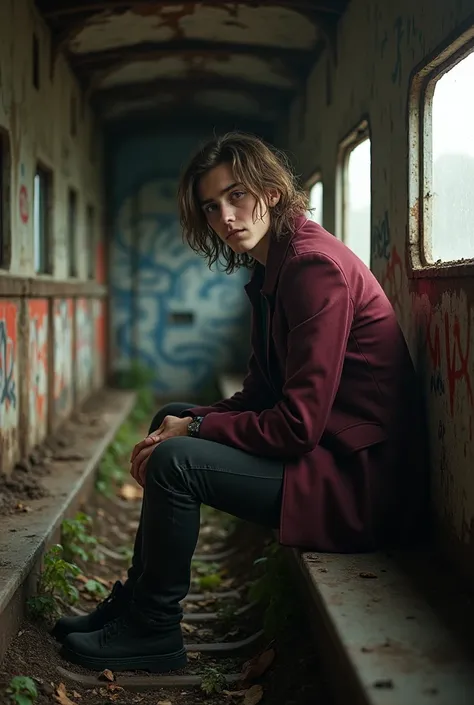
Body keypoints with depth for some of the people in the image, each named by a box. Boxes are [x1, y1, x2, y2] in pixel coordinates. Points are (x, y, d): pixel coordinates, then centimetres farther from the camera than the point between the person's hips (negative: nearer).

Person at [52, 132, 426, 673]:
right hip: (322, 451, 11)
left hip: (355, 480, -11)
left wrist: (192, 429, -13)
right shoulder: (270, 271, 12)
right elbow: (261, 397, 14)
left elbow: (298, 425, -24)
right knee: (171, 423, 17)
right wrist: (185, 421, -2)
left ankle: (152, 631, -1)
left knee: (176, 460, -20)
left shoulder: (316, 266, -19)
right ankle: (132, 603, 18)